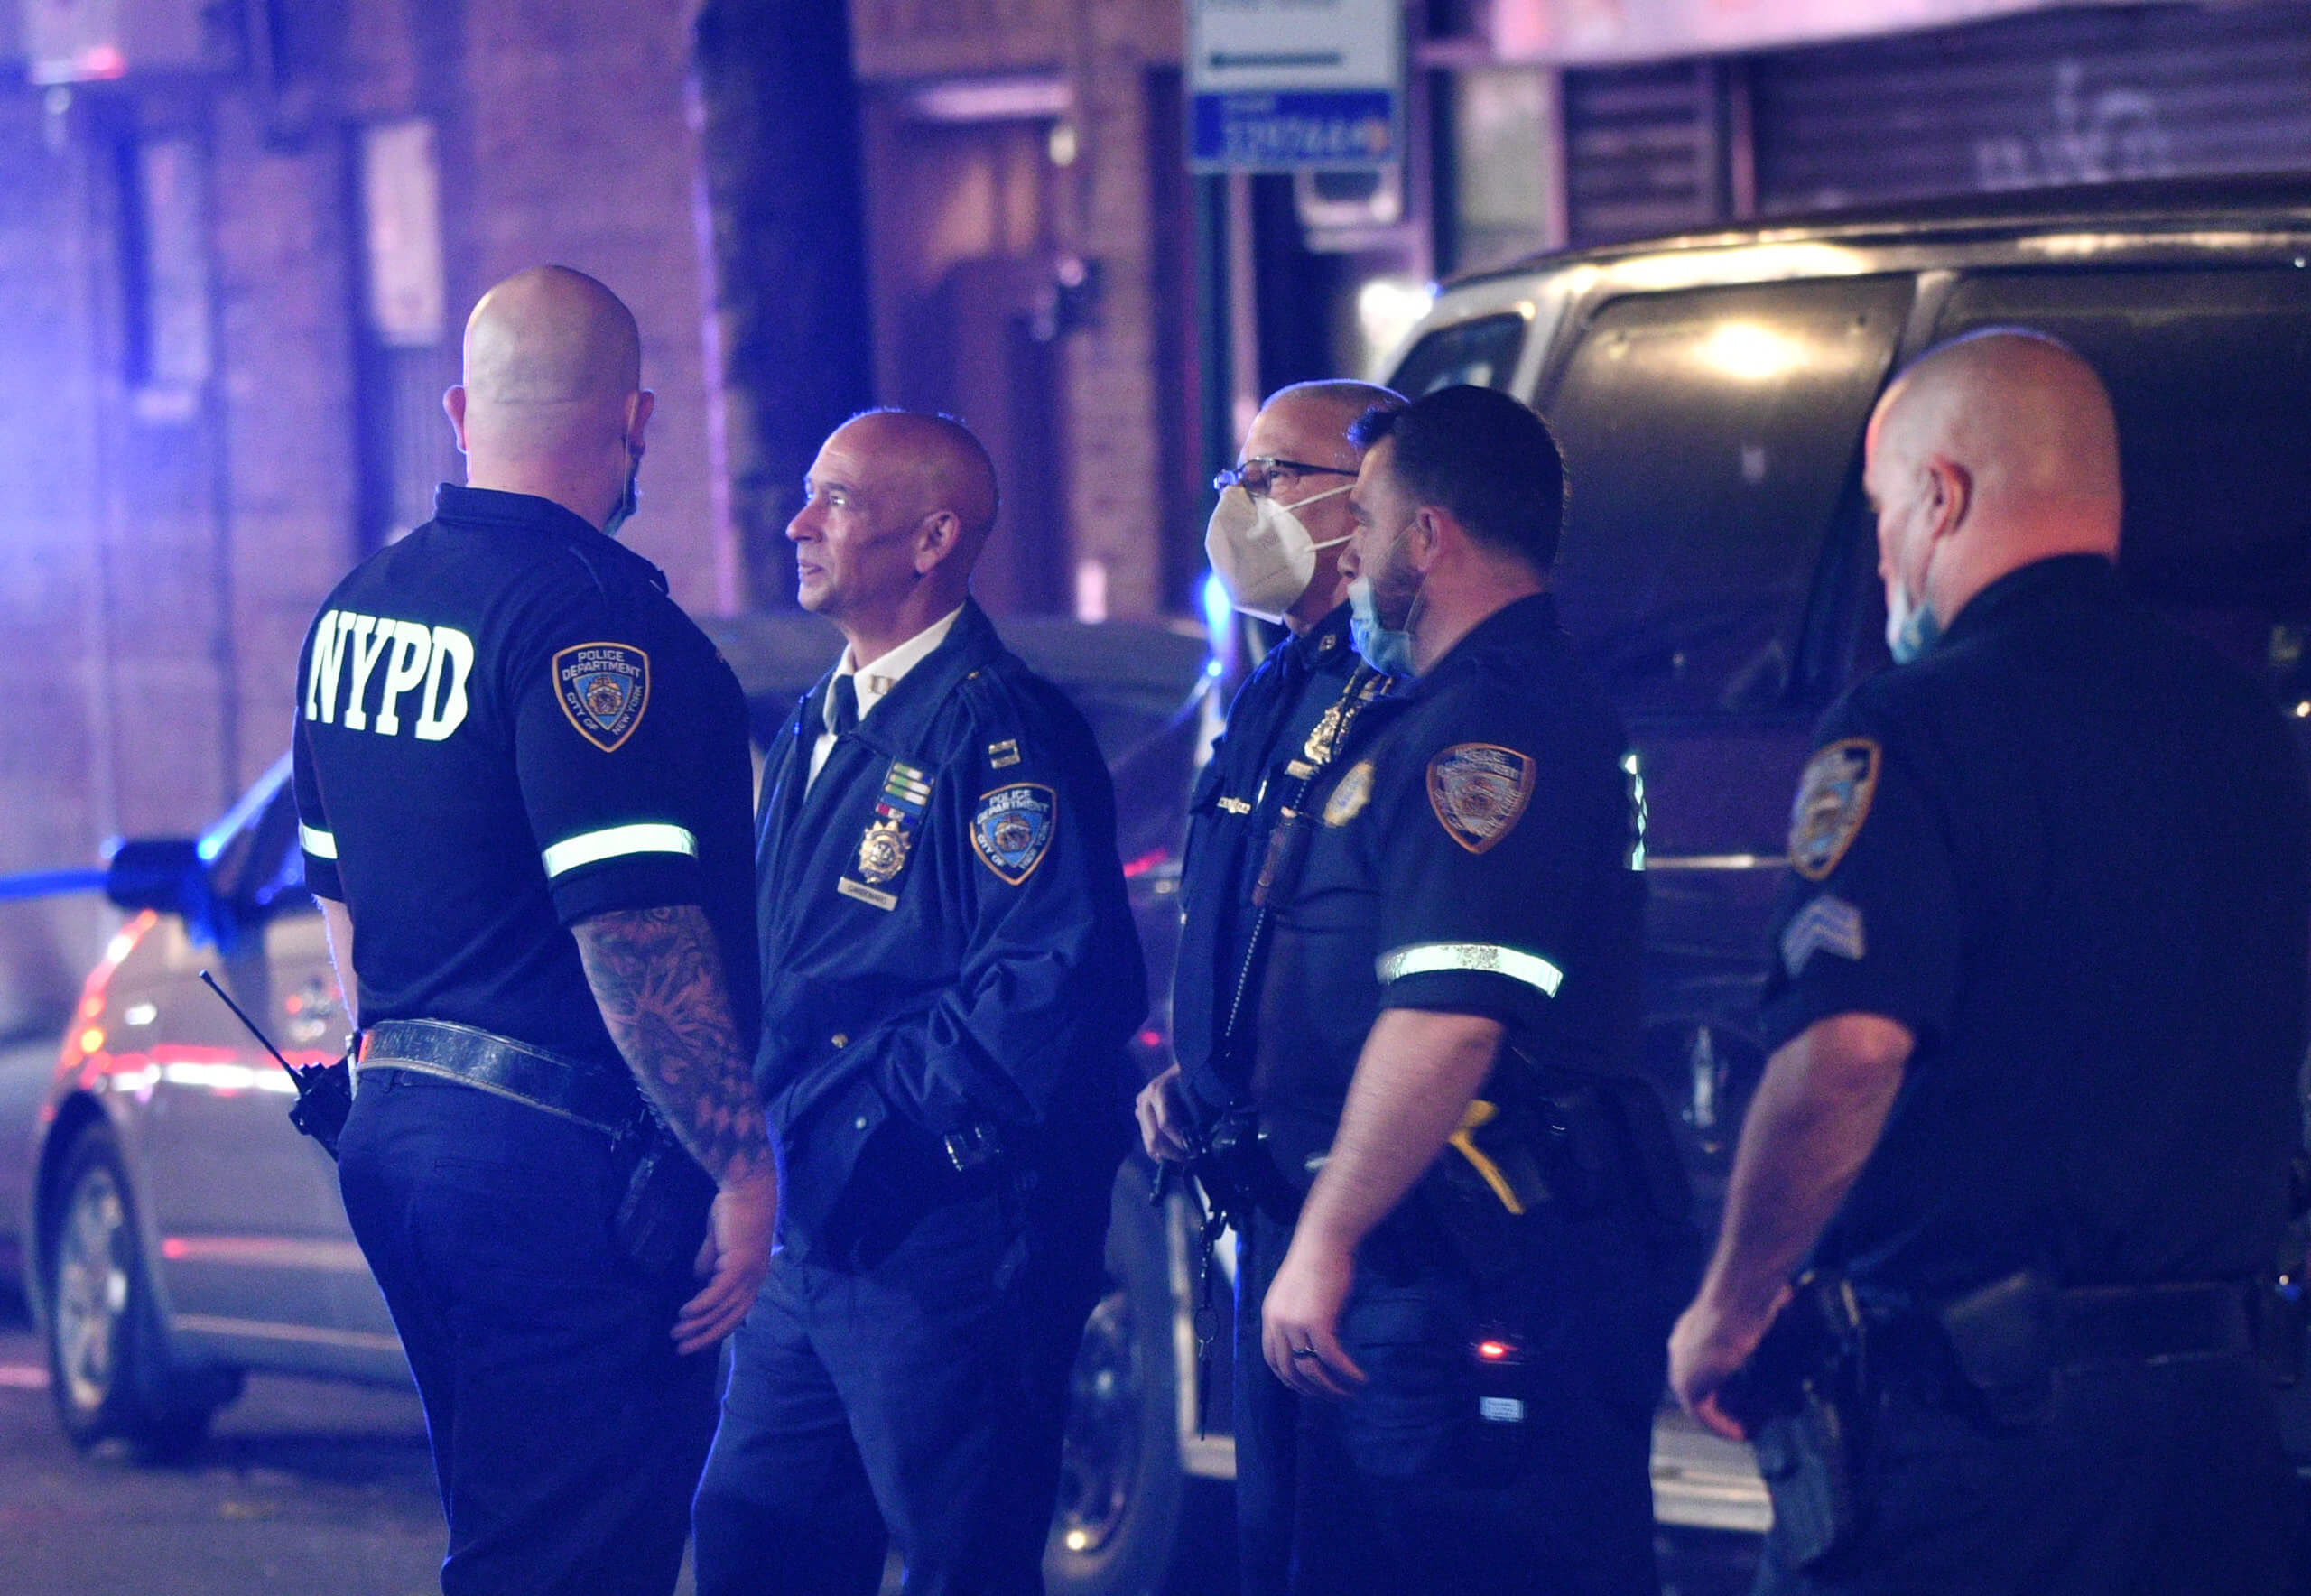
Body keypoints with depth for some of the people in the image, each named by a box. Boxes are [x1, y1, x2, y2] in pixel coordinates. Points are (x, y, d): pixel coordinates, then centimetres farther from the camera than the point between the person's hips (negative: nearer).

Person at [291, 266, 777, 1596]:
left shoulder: (358, 605, 12)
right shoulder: (588, 613, -16)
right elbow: (634, 928, -22)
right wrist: (742, 1163, -17)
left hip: (394, 1129, 9)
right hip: (562, 1160, -9)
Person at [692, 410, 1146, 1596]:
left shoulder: (995, 729, -13)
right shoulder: (820, 729, 17)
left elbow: (1059, 976, -22)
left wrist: (890, 1111, -18)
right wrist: (770, 1123, 10)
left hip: (947, 1230, -9)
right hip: (814, 1226, 9)